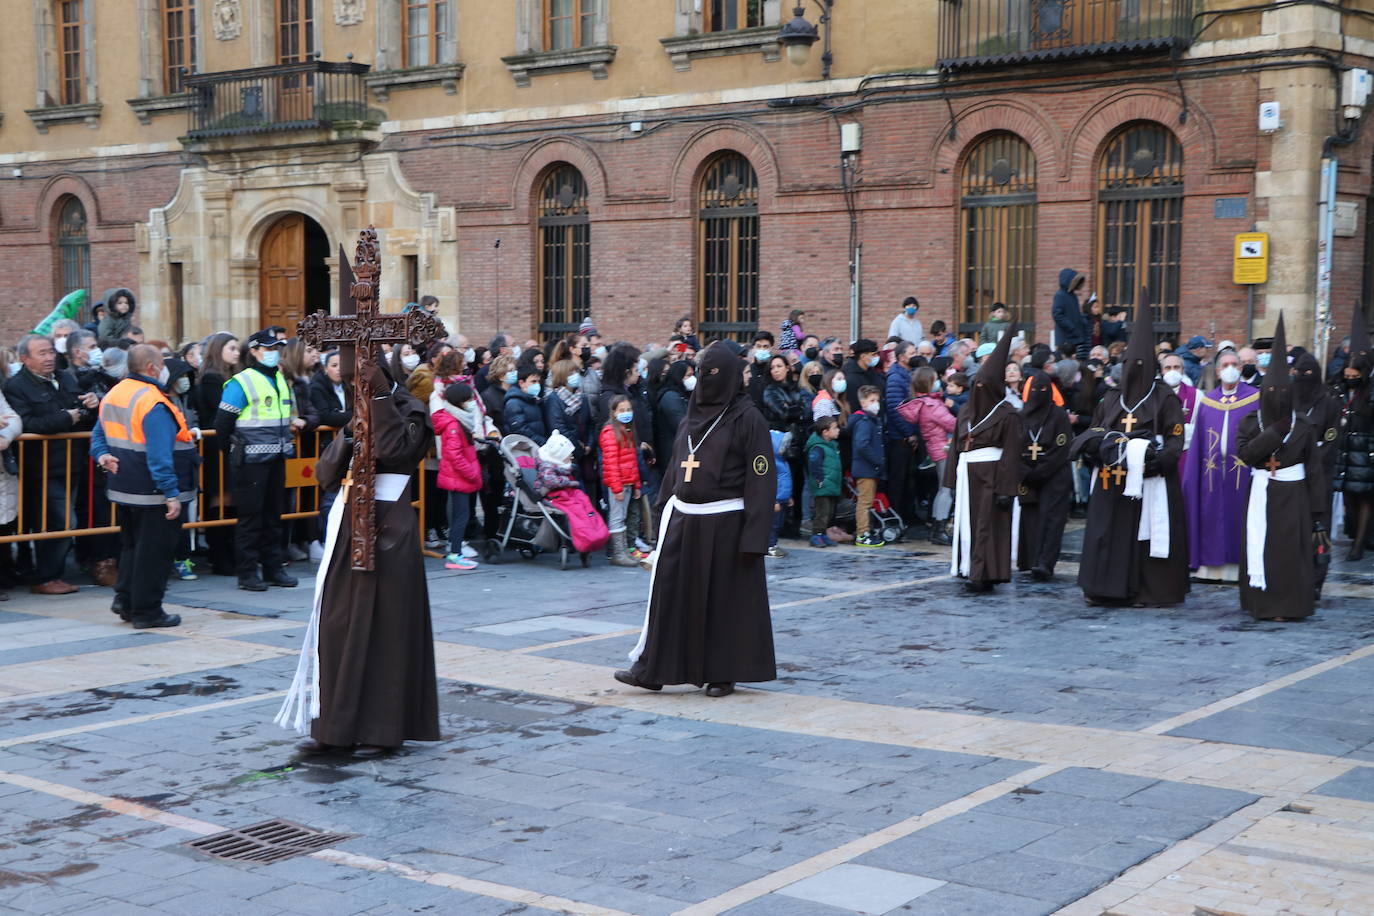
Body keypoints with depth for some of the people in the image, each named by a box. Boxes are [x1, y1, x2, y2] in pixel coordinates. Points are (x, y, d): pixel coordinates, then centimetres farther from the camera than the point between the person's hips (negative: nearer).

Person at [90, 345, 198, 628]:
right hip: (154, 495, -9)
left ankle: (125, 599, 22)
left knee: (131, 544, 20)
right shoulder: (153, 403, -21)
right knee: (154, 550, 0)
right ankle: (147, 611, 5)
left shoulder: (114, 394, 9)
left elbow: (100, 433, 19)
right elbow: (159, 454, -25)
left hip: (124, 489, 9)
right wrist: (171, 493, -25)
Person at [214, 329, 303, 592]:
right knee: (250, 516, -2)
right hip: (251, 460, -7)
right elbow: (223, 423, -10)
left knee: (273, 515, 13)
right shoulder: (241, 383, -11)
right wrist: (235, 448, -1)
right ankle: (248, 572, 4)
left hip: (276, 459, 7)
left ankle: (274, 567, 20)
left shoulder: (281, 380, 14)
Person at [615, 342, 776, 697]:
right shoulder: (693, 415, 13)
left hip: (724, 523, -6)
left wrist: (754, 535, -17)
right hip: (683, 519, 6)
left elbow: (761, 478, -11)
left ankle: (723, 672, 15)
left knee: (726, 598, 3)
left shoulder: (747, 418, -7)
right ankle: (651, 668, 10)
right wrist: (663, 512, 14)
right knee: (668, 592, 4)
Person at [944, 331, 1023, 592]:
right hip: (967, 474, 7)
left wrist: (1005, 489, -17)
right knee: (966, 522, 7)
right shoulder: (966, 411, 14)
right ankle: (968, 569, 14)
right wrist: (953, 479, 8)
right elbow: (956, 445, 15)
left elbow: (1011, 453, -11)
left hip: (991, 475, -7)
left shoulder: (1006, 414, -6)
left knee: (986, 524, -7)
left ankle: (982, 574, -7)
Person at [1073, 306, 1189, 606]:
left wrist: (1160, 457, -22)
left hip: (1149, 480, -4)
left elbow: (1176, 437, -4)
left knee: (1146, 534, -5)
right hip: (1111, 480, 5)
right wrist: (1092, 444, -3)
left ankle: (1149, 590, 2)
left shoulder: (1164, 398, 1)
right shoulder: (1112, 398, 14)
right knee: (1107, 533, 3)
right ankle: (1106, 589, 10)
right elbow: (1095, 430, 20)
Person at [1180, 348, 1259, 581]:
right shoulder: (1206, 401, 10)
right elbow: (1197, 442, 10)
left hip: (1243, 471, -3)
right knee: (1213, 519, 5)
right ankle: (1212, 565, 11)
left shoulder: (1255, 399, 2)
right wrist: (1192, 475, 5)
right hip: (1212, 473, 3)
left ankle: (1240, 565, 8)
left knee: (1239, 519, 1)